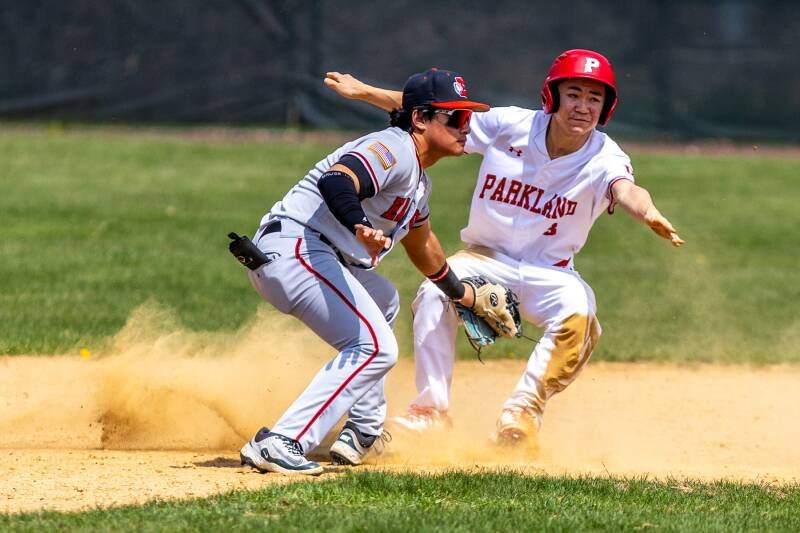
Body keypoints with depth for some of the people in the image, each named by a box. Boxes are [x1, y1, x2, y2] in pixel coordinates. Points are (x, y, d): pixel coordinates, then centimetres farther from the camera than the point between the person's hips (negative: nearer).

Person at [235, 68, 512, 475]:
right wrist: (362, 229, -51)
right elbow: (335, 181, -33)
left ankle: (363, 432, 34)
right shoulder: (394, 150, -13)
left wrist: (464, 294, 48)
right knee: (375, 347, -19)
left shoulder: (419, 179, 20)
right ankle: (280, 445, -28)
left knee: (383, 301, 36)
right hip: (293, 247, -12)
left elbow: (421, 245, 39)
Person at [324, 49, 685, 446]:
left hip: (548, 274, -1)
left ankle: (522, 412, -22)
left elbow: (625, 190, -38)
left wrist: (648, 213, -62)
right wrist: (363, 92, 0)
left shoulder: (604, 158, -15)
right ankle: (430, 411, -22)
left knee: (578, 312, -32)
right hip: (486, 259, 1)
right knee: (434, 293, -28)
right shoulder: (509, 126, -9)